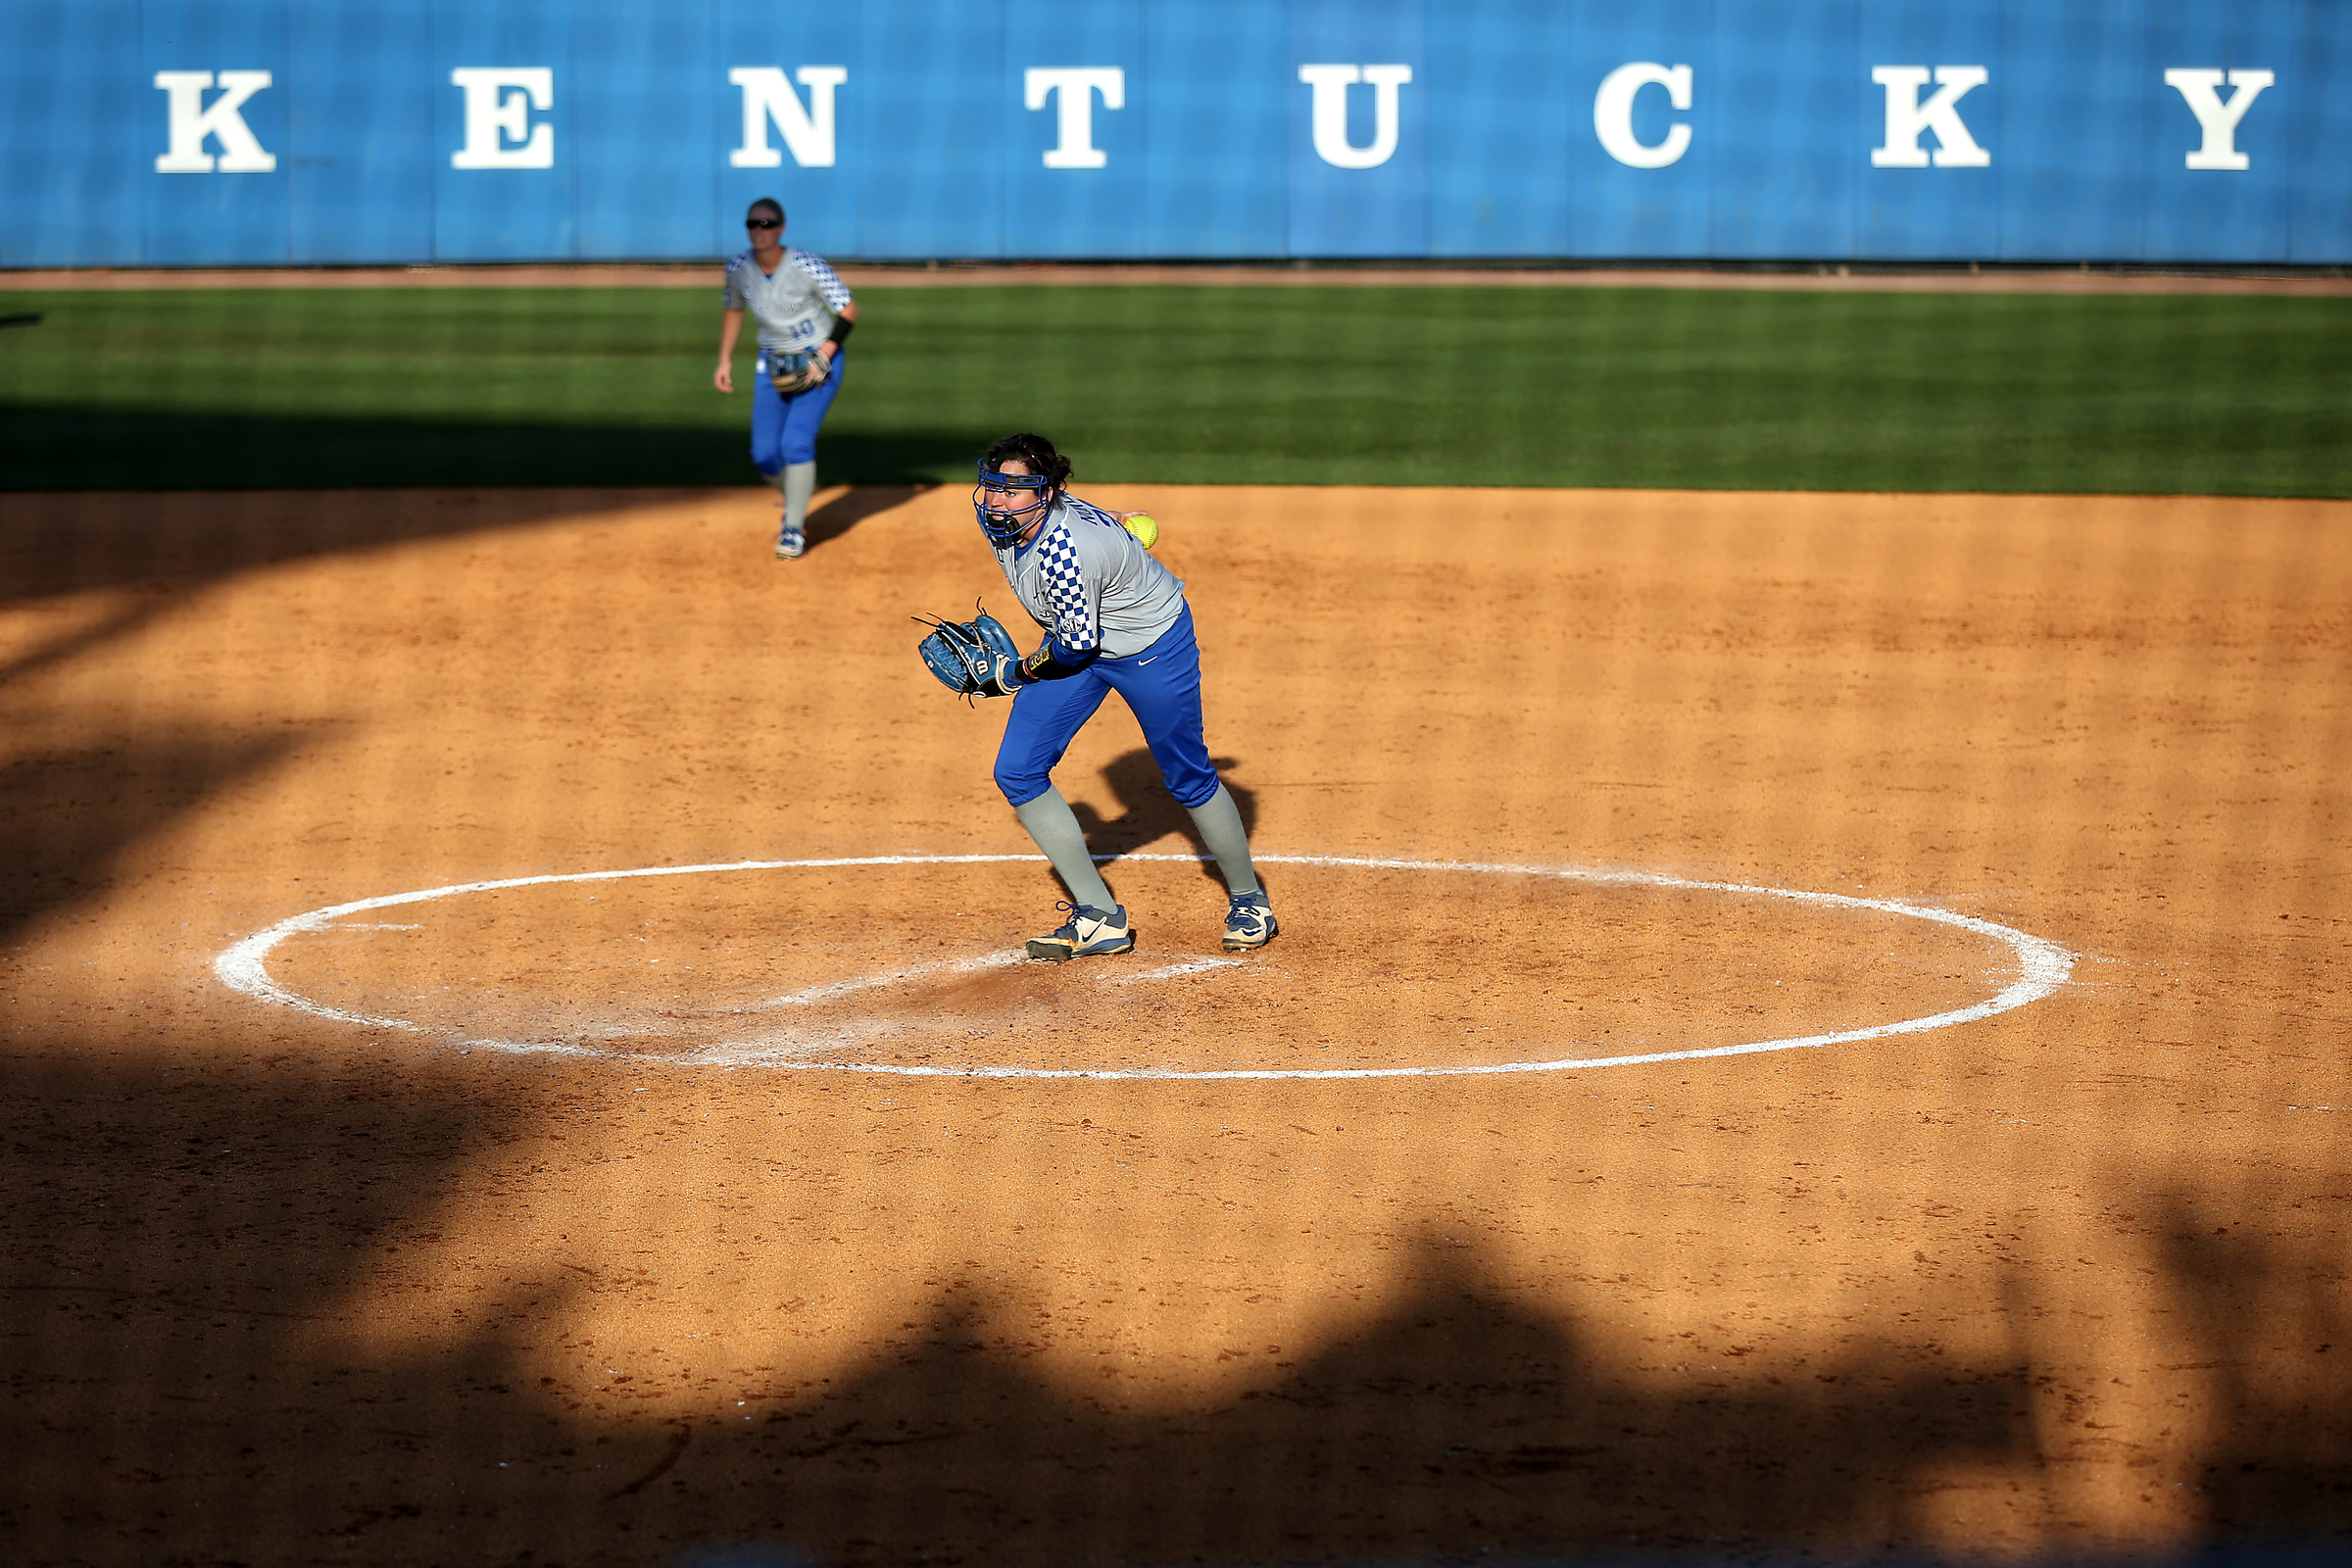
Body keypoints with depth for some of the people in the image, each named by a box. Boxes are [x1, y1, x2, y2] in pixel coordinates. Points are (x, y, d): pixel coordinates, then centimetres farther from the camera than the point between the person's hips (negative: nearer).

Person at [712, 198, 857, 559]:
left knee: (796, 443, -18)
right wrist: (725, 361, 7)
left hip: (820, 357, -5)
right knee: (764, 456, 1)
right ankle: (797, 502, 32)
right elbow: (734, 311, 13)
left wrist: (823, 357, -22)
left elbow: (848, 310, -15)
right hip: (773, 363, 5)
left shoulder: (807, 267, -23)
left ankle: (794, 528, -2)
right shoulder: (739, 269, -8)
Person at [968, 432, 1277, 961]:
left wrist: (1015, 675, -12)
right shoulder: (994, 513, -17)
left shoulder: (1065, 550, -39)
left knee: (1189, 779, 5)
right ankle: (1100, 917, 2)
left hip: (1153, 645, -8)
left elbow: (1076, 644, -28)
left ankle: (1248, 899, 30)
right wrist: (1095, 518, 20)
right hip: (1078, 640, 8)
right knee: (1017, 772, -3)